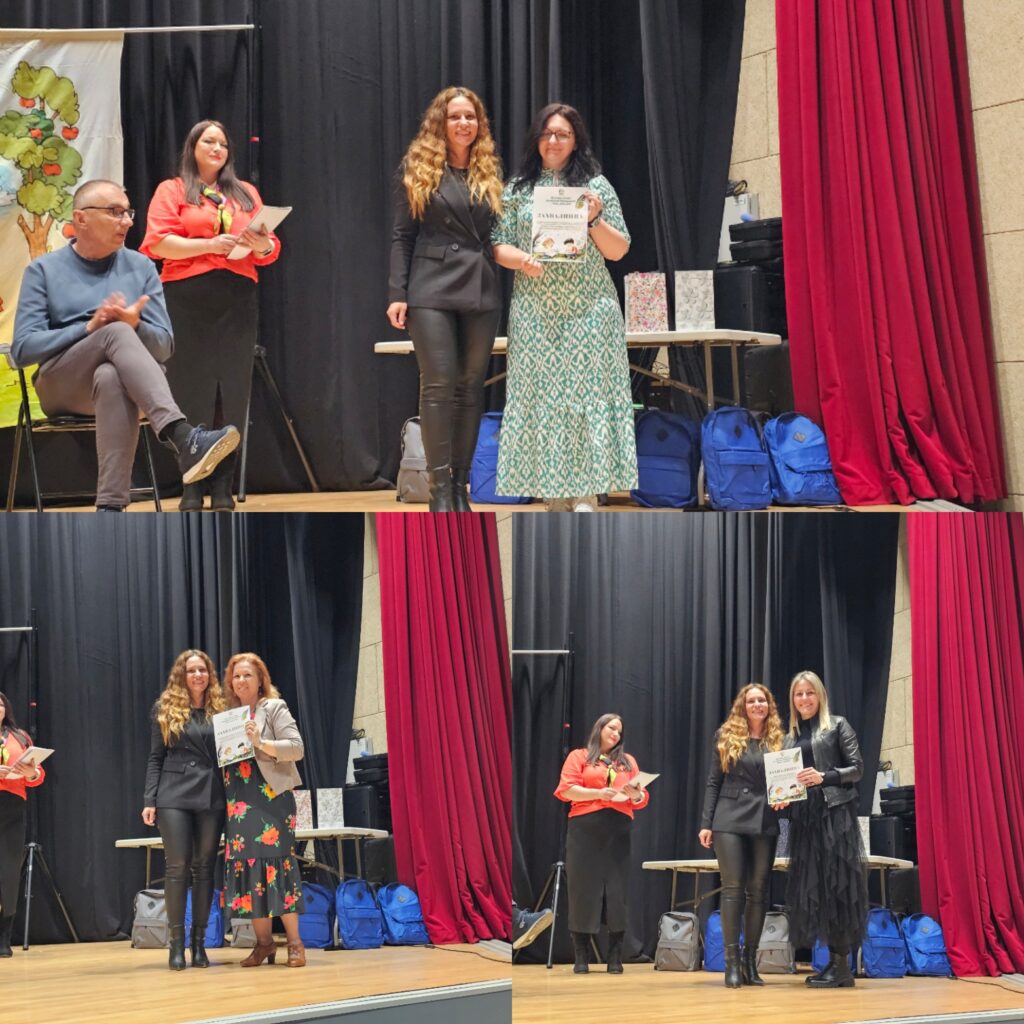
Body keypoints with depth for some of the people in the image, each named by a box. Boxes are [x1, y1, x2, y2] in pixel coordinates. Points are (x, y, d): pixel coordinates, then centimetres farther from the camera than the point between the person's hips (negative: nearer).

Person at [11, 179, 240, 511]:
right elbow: (22, 349, -2)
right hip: (61, 386, -1)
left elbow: (164, 346, 9)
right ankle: (183, 438, -55)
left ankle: (111, 507, -52)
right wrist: (89, 328, -13)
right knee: (117, 333, -35)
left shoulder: (140, 268, 15)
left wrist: (136, 326, -14)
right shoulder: (43, 271, 9)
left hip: (119, 378, 1)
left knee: (113, 379, -40)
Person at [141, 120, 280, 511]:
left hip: (238, 299, 3)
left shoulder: (246, 193, 20)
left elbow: (270, 251, 16)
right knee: (192, 392, -6)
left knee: (232, 394, 0)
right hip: (188, 299, -3)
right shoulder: (172, 191, 8)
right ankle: (192, 487, -2)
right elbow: (158, 243, -5)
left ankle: (223, 487, 3)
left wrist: (263, 245, -8)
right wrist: (210, 244, -15)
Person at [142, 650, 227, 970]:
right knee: (177, 867, -7)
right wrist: (149, 800, -1)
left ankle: (199, 942, 7)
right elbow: (155, 758, 7)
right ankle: (177, 942, -5)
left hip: (211, 797, 2)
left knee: (204, 868, 2)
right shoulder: (165, 710, 8)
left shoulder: (220, 710, 11)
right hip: (174, 796, -2)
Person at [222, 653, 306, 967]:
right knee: (246, 865, 1)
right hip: (239, 800, 5)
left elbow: (296, 747, -7)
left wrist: (262, 744, -19)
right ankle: (263, 942, 6)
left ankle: (295, 942, -6)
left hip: (271, 796, -5)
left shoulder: (274, 709, 1)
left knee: (276, 863, -9)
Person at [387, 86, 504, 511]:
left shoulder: (490, 173, 14)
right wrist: (397, 293, -4)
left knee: (470, 387, 2)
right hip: (432, 289, -3)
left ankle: (460, 484, 7)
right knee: (438, 385, -10)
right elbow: (402, 235, 3)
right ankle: (440, 488, -9)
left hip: (481, 291, 3)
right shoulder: (418, 169, 6)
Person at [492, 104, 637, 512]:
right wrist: (522, 260, -12)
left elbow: (618, 251, 6)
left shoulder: (595, 185, 6)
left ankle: (585, 495, -6)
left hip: (588, 310, -1)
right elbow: (499, 247, 8)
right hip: (534, 312, 1)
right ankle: (553, 493, 1)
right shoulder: (517, 189, 10)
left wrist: (595, 220, -11)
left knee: (585, 396, -6)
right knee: (540, 396, -2)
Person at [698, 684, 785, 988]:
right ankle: (732, 962, -6)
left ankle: (750, 962, 7)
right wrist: (706, 823, 0)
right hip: (730, 820, -2)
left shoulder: (778, 740, 10)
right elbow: (713, 782, 6)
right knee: (732, 888, -6)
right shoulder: (726, 737, 7)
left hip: (765, 823, 2)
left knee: (758, 891, 1)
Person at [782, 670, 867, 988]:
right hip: (803, 816, 6)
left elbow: (857, 768, -2)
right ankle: (832, 959, 6)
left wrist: (823, 777, -16)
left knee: (836, 882, -10)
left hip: (835, 812, -6)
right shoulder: (791, 736, 18)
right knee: (811, 884, 1)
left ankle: (842, 965, -10)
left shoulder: (837, 726, 4)